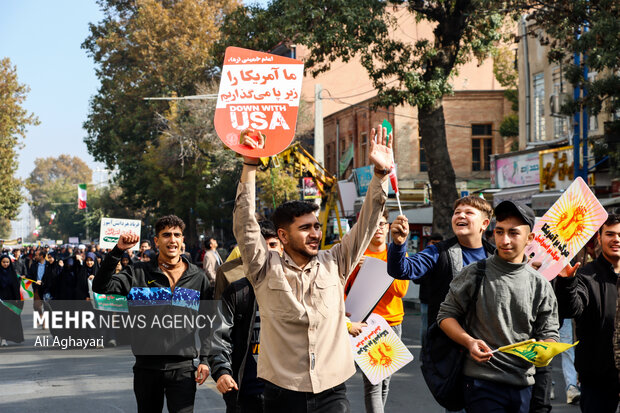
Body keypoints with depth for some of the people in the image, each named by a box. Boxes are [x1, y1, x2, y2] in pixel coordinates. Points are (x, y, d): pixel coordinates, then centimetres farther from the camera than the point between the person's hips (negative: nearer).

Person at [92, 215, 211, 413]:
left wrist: (205, 359, 3)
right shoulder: (138, 273, 3)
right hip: (146, 367, 1)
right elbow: (101, 286, -8)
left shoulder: (198, 278, 6)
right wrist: (117, 251, -16)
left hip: (182, 368, 0)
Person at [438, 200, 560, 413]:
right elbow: (446, 315, 3)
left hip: (523, 385, 3)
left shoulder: (540, 285, 8)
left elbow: (550, 334, 9)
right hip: (482, 382, -3)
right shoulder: (474, 274, 0)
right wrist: (469, 342, -15)